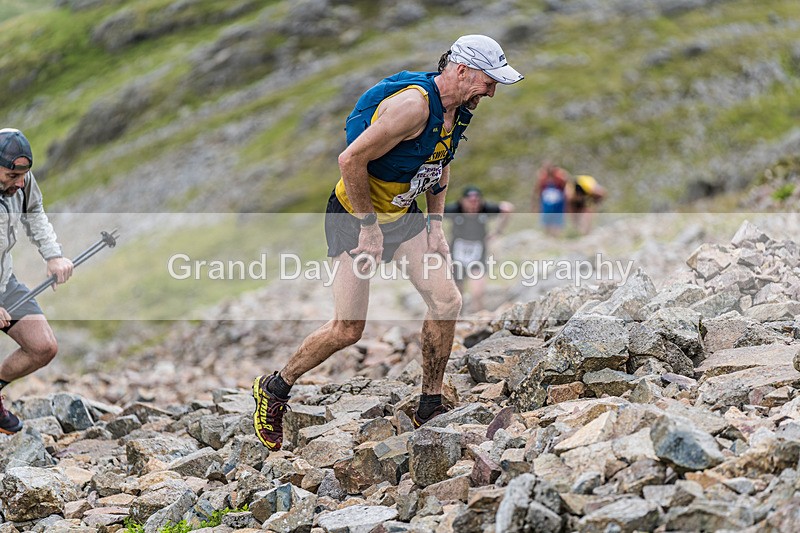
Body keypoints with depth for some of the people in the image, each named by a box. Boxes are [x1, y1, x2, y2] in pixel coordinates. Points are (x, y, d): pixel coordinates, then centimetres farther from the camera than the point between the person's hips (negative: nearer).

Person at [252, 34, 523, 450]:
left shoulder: (459, 108, -1)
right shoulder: (414, 103, -29)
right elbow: (351, 159, -28)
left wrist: (436, 223, 8)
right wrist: (369, 225, -21)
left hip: (403, 214, 8)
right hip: (354, 215, -8)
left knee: (447, 301, -5)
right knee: (347, 330, -8)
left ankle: (430, 408, 11)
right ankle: (274, 390, 14)